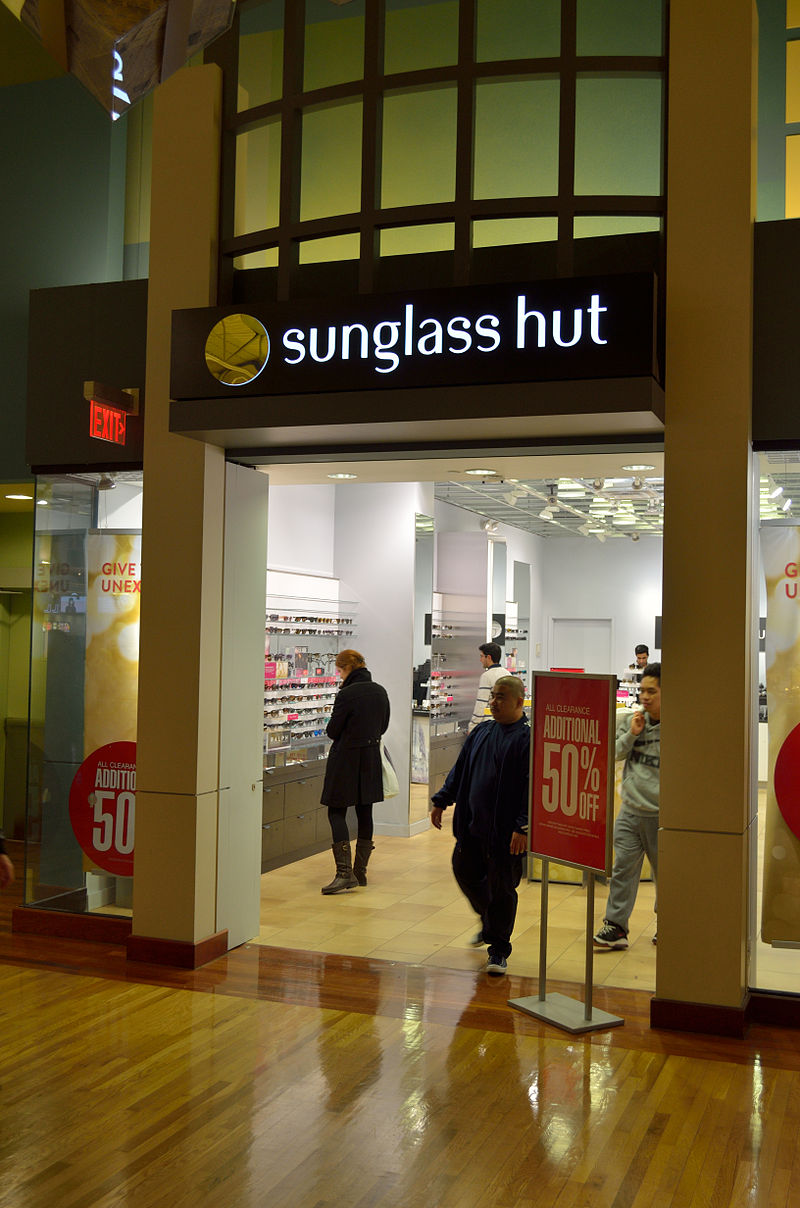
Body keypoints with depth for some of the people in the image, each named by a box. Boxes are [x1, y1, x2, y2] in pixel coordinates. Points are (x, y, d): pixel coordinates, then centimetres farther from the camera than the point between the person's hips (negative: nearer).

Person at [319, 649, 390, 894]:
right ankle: (360, 871, 19)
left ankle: (344, 872, -11)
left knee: (336, 812, -2)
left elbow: (333, 731, -12)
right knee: (365, 812, 12)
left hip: (346, 758, -7)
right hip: (371, 757, 7)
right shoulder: (380, 692, 4)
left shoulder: (346, 694, -17)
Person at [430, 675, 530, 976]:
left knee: (501, 888, 3)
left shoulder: (527, 738, -13)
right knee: (465, 872, 16)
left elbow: (532, 787, -18)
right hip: (473, 825, 7)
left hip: (505, 831, -7)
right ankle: (489, 923, 42)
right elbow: (460, 769, 17)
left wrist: (523, 827, -23)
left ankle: (499, 949, 18)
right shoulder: (482, 732, 9)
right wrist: (441, 801, 14)